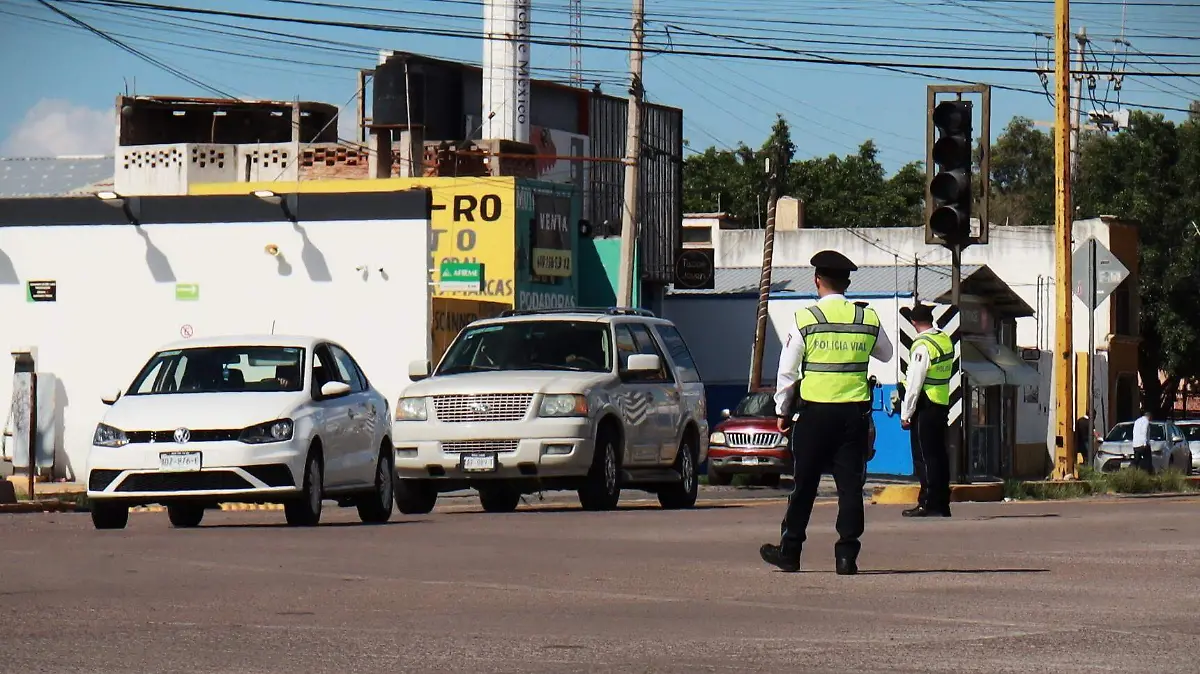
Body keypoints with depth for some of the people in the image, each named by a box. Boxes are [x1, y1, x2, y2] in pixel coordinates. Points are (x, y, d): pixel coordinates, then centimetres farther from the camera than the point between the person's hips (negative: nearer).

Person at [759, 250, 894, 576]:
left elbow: (787, 371, 0)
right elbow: (886, 353, 22)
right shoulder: (868, 318, 3)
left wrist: (782, 411, 11)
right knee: (850, 484, 3)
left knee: (804, 483, 8)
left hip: (814, 411, -2)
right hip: (855, 411, 2)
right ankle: (847, 554, -1)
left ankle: (789, 552, 15)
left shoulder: (804, 319, -4)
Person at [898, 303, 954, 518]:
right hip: (943, 404, 8)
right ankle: (942, 504, 16)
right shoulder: (945, 339, 9)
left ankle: (928, 504, -4)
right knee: (939, 454, 12)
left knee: (924, 456, -4)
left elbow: (914, 383, -16)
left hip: (925, 406, -8)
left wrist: (906, 414, -11)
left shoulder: (923, 346, -16)